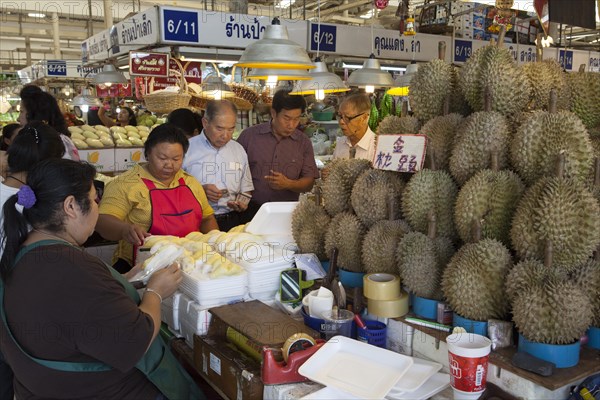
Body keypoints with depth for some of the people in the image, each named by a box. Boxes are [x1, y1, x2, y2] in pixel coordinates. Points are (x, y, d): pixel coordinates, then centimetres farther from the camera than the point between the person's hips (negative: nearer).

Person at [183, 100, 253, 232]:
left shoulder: (239, 150, 15)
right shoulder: (187, 149, 0)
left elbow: (246, 189, 21)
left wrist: (242, 202, 1)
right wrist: (200, 191, -14)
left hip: (231, 221, 3)